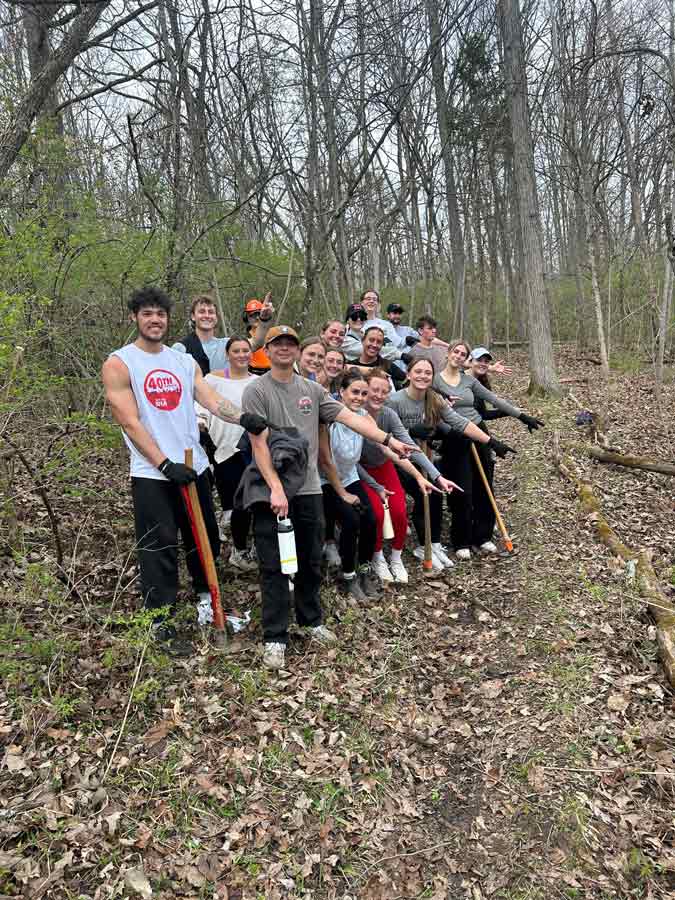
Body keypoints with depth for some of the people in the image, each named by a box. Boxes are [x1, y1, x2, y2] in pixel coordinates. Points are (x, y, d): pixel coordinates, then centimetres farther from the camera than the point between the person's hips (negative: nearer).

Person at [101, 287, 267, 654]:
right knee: (159, 549, 0)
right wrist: (165, 464, -20)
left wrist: (242, 417, -24)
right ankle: (161, 623, 15)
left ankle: (205, 598, 40)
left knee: (205, 539, 17)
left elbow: (211, 399, -4)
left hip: (194, 467, 5)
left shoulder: (185, 361, 10)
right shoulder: (118, 364, -5)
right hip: (152, 475, -5)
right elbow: (130, 422, -12)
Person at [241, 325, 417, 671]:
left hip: (309, 489, 5)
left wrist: (388, 440, -7)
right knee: (274, 567, 1)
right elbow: (259, 444, -12)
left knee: (311, 561, 16)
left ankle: (311, 620, 33)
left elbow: (350, 417, 4)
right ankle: (275, 638, 11)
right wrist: (276, 488, -20)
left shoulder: (312, 390, 10)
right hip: (272, 492, -5)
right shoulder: (256, 391, -5)